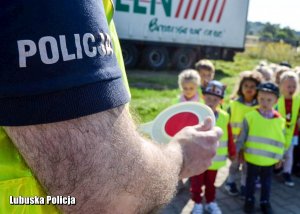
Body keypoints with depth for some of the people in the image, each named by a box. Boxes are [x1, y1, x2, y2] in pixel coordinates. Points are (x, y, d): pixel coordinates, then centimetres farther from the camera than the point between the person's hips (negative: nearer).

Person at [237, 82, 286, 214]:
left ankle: (265, 202, 36)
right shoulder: (250, 117, -13)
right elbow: (242, 136, -4)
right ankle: (249, 200, 34)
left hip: (270, 159, 2)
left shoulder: (279, 120, -7)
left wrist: (279, 156, 8)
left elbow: (281, 140, 3)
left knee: (266, 182, 17)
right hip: (252, 157, -1)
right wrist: (240, 150, 0)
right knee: (251, 180, 16)